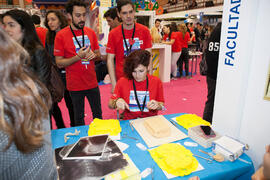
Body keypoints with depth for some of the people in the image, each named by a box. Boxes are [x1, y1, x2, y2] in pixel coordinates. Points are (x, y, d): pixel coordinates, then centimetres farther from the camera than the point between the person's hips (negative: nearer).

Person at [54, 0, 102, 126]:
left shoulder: (91, 32, 3)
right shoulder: (61, 35, -8)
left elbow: (98, 55, 12)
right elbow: (59, 63, -9)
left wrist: (93, 55, -12)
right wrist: (78, 57, -22)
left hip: (92, 83, 4)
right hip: (75, 85, -3)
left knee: (98, 114, 17)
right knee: (79, 117, 13)